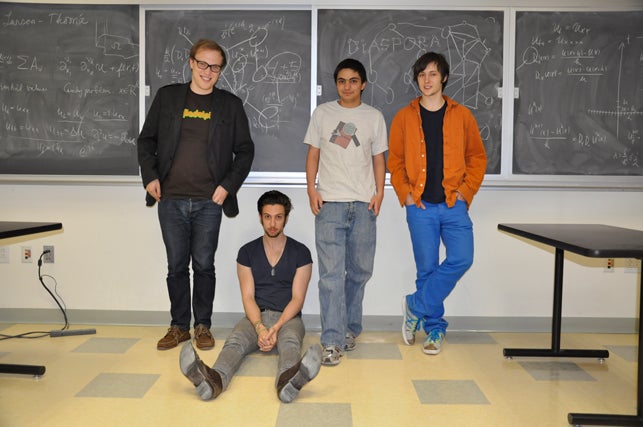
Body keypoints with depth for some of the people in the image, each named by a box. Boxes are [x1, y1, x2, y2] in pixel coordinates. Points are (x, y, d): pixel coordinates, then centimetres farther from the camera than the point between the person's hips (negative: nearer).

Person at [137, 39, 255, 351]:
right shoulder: (167, 96, 8)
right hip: (171, 199, 1)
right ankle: (179, 326, 21)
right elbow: (146, 140, 12)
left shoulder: (230, 105, 6)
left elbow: (245, 150, 7)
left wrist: (228, 185, -4)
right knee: (176, 266, 8)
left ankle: (203, 326, 19)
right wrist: (150, 176, -1)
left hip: (209, 201, -1)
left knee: (204, 265, 4)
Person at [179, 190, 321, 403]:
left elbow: (297, 298, -2)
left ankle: (287, 380, -68)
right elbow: (248, 297, 1)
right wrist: (260, 328, -18)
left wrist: (276, 328, -19)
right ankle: (214, 380, -61)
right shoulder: (247, 252, 8)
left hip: (287, 318, -1)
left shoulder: (300, 252, 3)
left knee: (290, 342, -36)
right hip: (256, 317, 2)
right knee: (234, 342, -31)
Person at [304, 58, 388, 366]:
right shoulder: (322, 113, 10)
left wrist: (379, 193, -1)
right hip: (330, 202, -1)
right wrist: (311, 189, -1)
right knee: (331, 273, -8)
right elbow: (313, 154, 10)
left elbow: (378, 158, 11)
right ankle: (332, 341, -6)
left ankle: (350, 328, 26)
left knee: (359, 271, 8)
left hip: (363, 203, 2)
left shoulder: (374, 117, 11)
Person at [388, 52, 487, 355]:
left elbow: (477, 157, 10)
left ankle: (415, 307, 4)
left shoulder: (461, 115, 7)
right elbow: (395, 162, 9)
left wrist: (466, 191, -2)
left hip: (454, 204, 1)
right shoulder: (404, 117, 7)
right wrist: (405, 194, -3)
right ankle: (435, 328, 19)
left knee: (461, 259, -14)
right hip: (420, 206, 0)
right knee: (427, 268, 3)